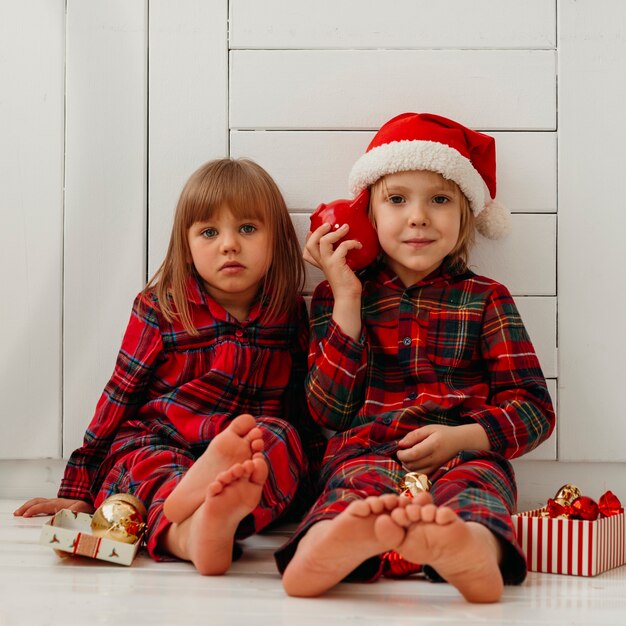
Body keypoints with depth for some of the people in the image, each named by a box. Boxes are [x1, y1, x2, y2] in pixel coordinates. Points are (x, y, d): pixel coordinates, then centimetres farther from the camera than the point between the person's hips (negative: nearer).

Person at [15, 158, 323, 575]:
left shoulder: (290, 315, 11)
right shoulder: (160, 311, 4)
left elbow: (307, 410, 21)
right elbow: (119, 398, 8)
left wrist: (311, 477, 14)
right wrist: (79, 492, 8)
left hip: (260, 454, 1)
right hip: (157, 445, -1)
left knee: (281, 433, -31)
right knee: (145, 461, -34)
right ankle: (187, 533, -71)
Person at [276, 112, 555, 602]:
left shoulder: (485, 299, 17)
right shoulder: (337, 296, 17)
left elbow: (534, 407, 11)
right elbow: (329, 411, 6)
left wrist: (462, 437, -9)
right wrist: (347, 301, 1)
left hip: (465, 455, 1)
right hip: (367, 451, 0)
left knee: (475, 483, -35)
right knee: (362, 484, -35)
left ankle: (472, 549, -69)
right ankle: (329, 546, -70)